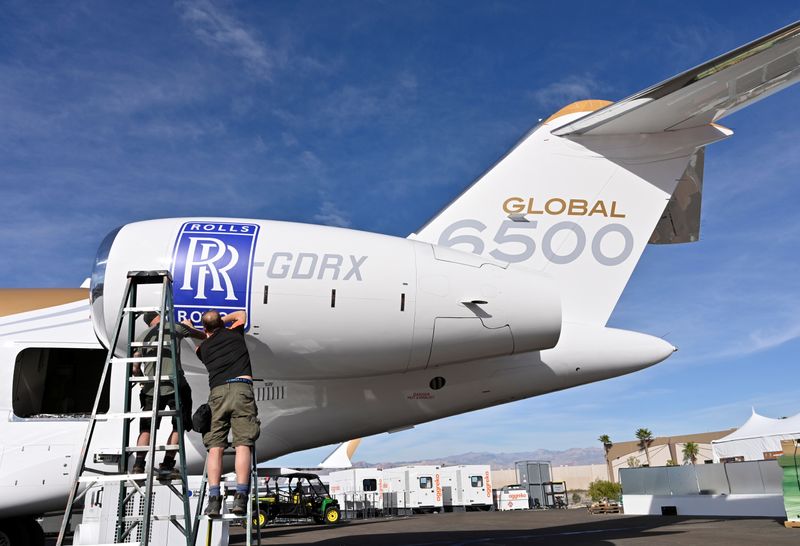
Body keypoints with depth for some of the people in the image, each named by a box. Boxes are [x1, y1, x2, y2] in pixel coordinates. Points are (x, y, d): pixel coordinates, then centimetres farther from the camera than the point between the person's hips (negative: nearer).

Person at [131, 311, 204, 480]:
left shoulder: (143, 336, 17)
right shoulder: (176, 328, 9)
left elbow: (135, 368, 15)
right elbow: (202, 336, 23)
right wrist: (189, 328, 45)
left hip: (151, 389, 3)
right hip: (175, 386, -3)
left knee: (146, 429, 12)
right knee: (178, 426, 7)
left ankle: (138, 465, -2)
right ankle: (167, 466, 0)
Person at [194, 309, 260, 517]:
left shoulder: (202, 348, 22)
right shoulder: (234, 333, 22)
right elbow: (241, 314, 43)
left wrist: (207, 331, 63)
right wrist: (221, 320, 51)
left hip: (217, 392, 1)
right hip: (241, 388, -1)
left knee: (215, 447, 1)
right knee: (243, 445, -7)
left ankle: (214, 498, -8)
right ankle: (240, 497, -16)